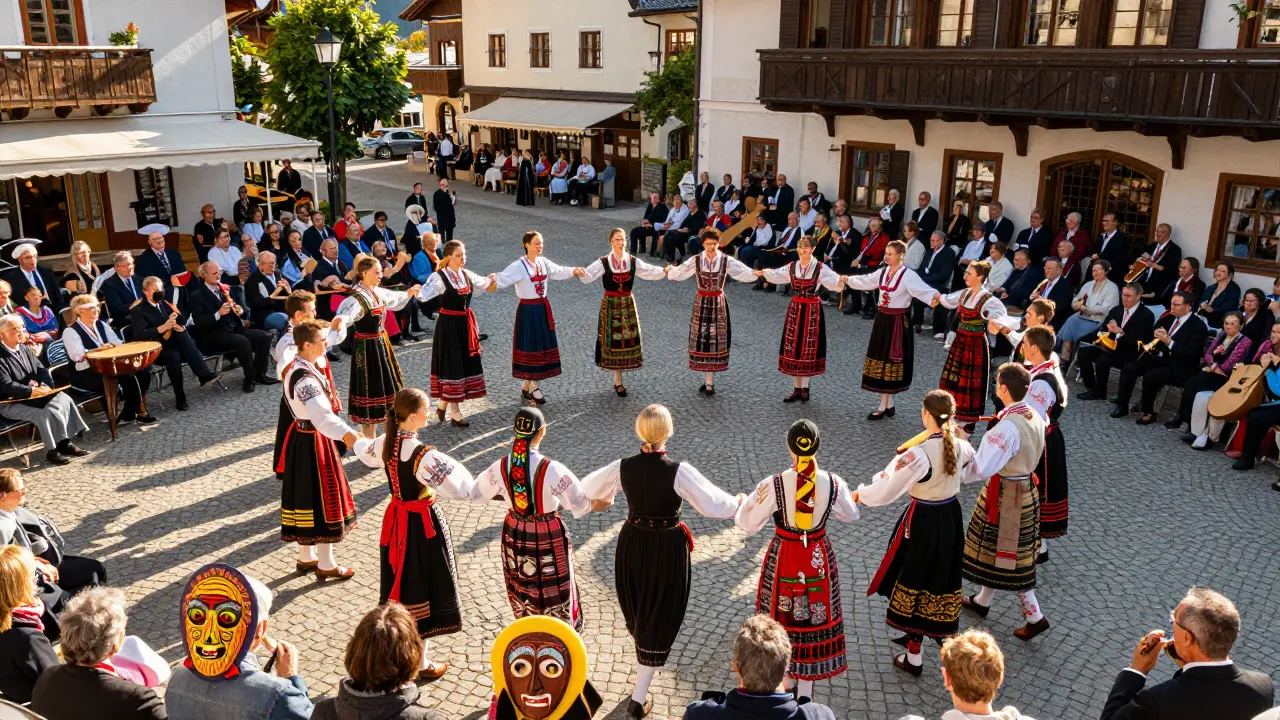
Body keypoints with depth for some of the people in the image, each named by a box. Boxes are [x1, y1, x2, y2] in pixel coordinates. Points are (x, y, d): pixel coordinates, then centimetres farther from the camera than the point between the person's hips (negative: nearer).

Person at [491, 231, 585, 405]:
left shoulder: (544, 262, 5)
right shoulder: (519, 266, -15)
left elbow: (558, 272, 20)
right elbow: (503, 279, -26)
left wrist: (574, 270, 7)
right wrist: (493, 282, -45)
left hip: (543, 308, 7)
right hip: (528, 310, -7)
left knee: (542, 346, 10)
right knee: (531, 347, 0)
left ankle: (526, 386, 22)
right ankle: (533, 387, 12)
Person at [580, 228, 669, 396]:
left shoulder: (633, 261, 1)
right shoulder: (604, 263, -9)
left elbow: (650, 272, -1)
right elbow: (588, 276, -18)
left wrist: (665, 270, -18)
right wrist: (581, 273, -40)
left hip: (628, 304, 3)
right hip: (610, 305, -3)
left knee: (628, 340, 5)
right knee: (614, 341, 1)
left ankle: (617, 380, 22)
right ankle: (618, 382, 11)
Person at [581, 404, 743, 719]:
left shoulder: (623, 467, -12)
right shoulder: (678, 471, -24)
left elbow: (586, 488, 4)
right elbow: (713, 505, -22)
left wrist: (604, 499, 27)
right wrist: (738, 502, -1)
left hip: (632, 545, 4)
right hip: (667, 550, -4)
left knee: (637, 610, 27)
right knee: (659, 618, 10)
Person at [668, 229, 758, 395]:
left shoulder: (726, 261, -7)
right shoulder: (696, 260, -4)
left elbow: (745, 273, -15)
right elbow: (677, 273, -11)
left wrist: (758, 273, -28)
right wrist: (668, 271, -26)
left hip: (718, 303, -1)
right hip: (701, 303, 1)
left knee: (715, 339, 1)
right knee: (701, 339, 4)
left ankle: (709, 382, 7)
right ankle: (707, 380, 17)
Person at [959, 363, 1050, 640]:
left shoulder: (1007, 427, -28)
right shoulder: (1035, 418, -1)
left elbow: (981, 469, -28)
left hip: (1005, 496, -9)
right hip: (1026, 490, 9)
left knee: (1008, 558, 7)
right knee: (997, 552, 22)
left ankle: (1035, 617, 17)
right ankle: (982, 600, 39)